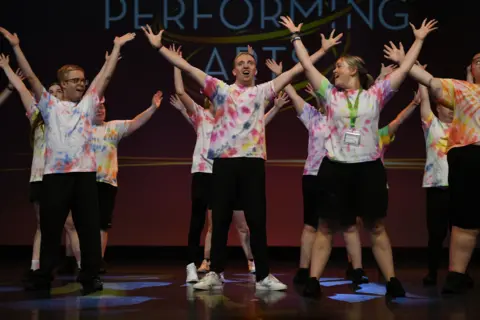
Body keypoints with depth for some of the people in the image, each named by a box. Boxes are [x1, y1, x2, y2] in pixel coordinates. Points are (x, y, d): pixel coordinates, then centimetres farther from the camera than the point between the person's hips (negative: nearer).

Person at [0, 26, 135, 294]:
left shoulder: (89, 103, 14)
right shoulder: (50, 106, 11)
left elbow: (107, 76, 12)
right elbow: (31, 77, 7)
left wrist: (117, 47, 11)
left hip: (84, 173, 1)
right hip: (55, 174, -1)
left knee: (89, 226, 1)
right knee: (51, 227, 4)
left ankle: (90, 277, 8)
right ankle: (43, 277, 14)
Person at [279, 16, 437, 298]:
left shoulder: (375, 94, 5)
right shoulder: (331, 94, 7)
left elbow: (404, 69, 6)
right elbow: (307, 65, 8)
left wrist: (419, 40, 9)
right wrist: (296, 36, 12)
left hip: (368, 168, 0)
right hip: (336, 168, 1)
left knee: (376, 227, 7)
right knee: (327, 227, 4)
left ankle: (392, 281, 12)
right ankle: (314, 281, 6)